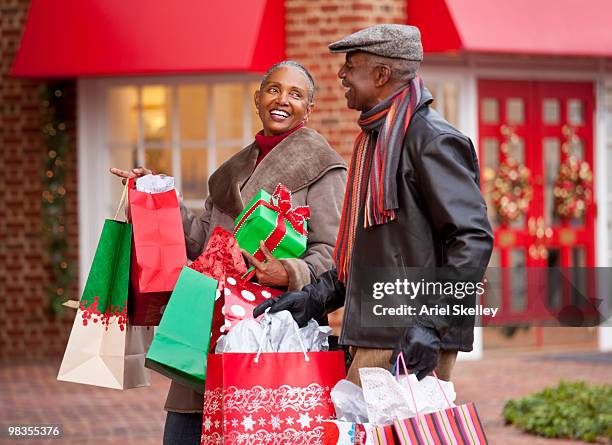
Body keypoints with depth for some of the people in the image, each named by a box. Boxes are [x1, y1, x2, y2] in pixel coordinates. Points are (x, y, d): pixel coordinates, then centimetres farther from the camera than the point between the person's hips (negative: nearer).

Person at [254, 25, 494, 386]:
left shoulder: (431, 139, -11)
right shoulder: (375, 138, 21)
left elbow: (474, 239, -18)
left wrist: (431, 324, -25)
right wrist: (316, 297, 16)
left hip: (413, 346, -10)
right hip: (374, 341, 10)